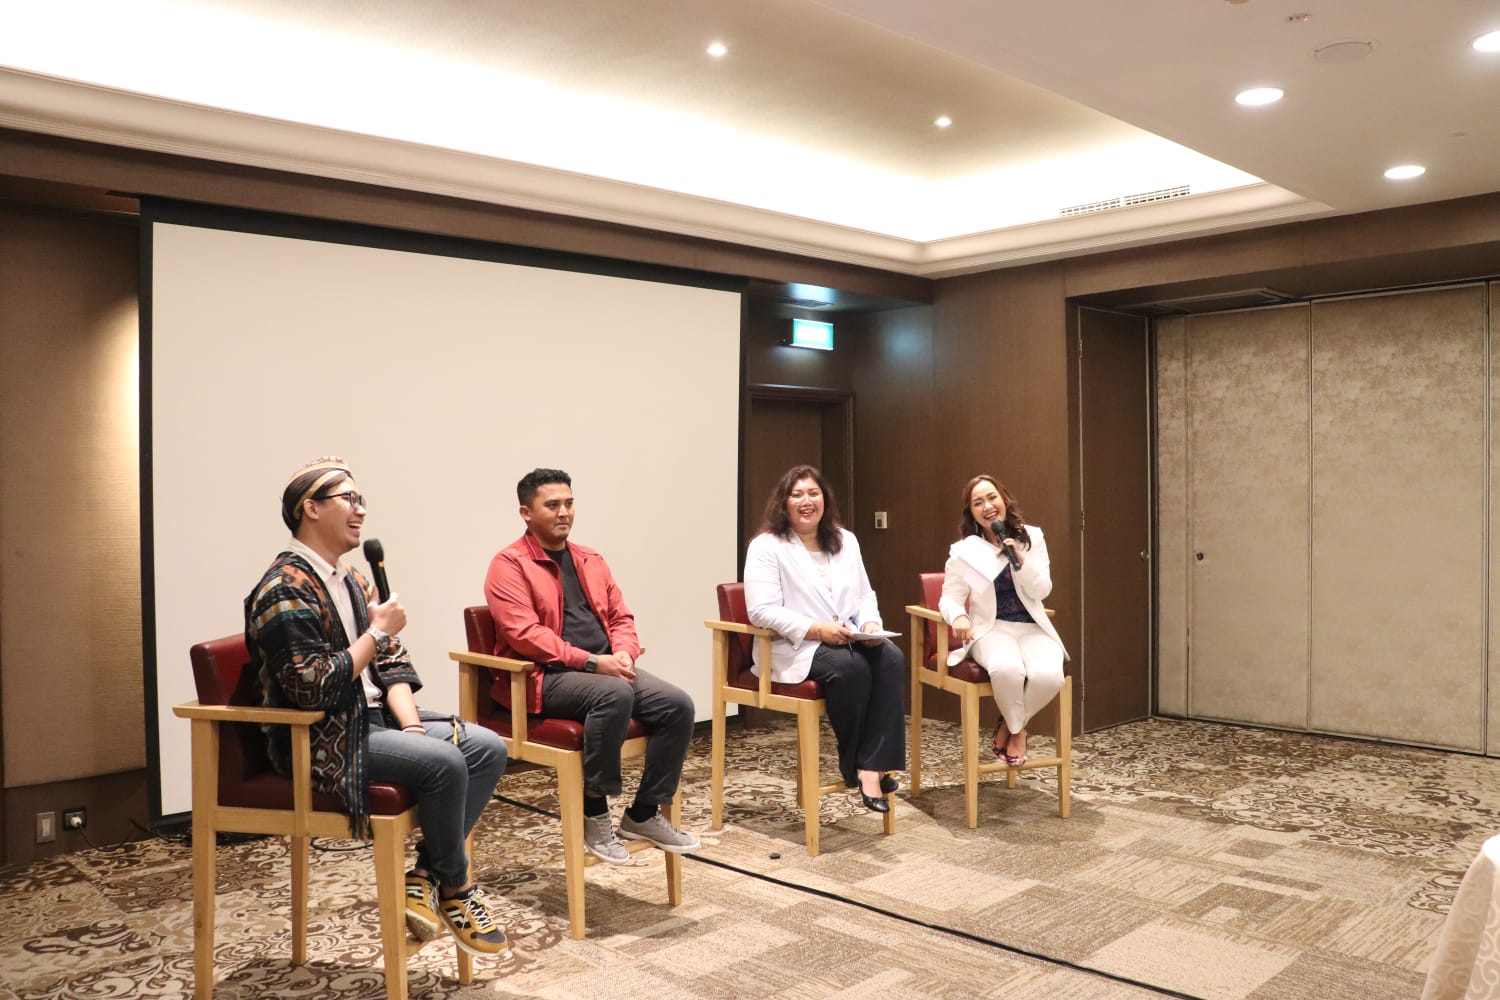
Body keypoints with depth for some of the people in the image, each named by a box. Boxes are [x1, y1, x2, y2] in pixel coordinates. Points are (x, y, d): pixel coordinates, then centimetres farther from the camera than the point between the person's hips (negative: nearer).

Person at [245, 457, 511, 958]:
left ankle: (425, 875, -4)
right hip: (321, 739, -9)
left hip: (373, 719, 9)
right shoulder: (285, 589, -14)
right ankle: (455, 887, -5)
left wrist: (410, 723, -4)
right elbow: (313, 688, -22)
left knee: (488, 748, -6)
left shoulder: (352, 580, 14)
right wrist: (378, 631, -16)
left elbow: (391, 663, 12)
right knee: (443, 762, -28)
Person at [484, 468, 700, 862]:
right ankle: (594, 815, -20)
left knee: (678, 704, -16)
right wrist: (590, 661, -21)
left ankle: (643, 814, -2)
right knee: (614, 695, -36)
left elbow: (620, 616, 18)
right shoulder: (509, 564, -3)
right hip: (545, 676, -7)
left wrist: (623, 654, -6)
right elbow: (524, 633, -15)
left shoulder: (591, 560, 19)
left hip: (605, 668, 7)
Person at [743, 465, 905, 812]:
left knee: (891, 659, -26)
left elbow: (865, 596, 17)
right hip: (795, 646, -6)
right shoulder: (766, 546, -4)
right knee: (851, 667, -34)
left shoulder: (845, 541, 16)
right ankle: (854, 766, -11)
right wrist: (817, 629, -23)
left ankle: (872, 766, -25)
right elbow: (761, 611, -14)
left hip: (849, 640, 6)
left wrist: (871, 624, -7)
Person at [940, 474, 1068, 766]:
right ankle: (1017, 729, -3)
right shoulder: (964, 551, -1)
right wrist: (958, 616, -24)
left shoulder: (1032, 537, 5)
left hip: (1032, 627, 2)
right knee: (1007, 668, -37)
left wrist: (1021, 561, -18)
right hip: (991, 629, -2)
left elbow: (1042, 591, 0)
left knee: (1049, 676, -30)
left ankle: (1009, 725, 2)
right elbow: (949, 598, 0)